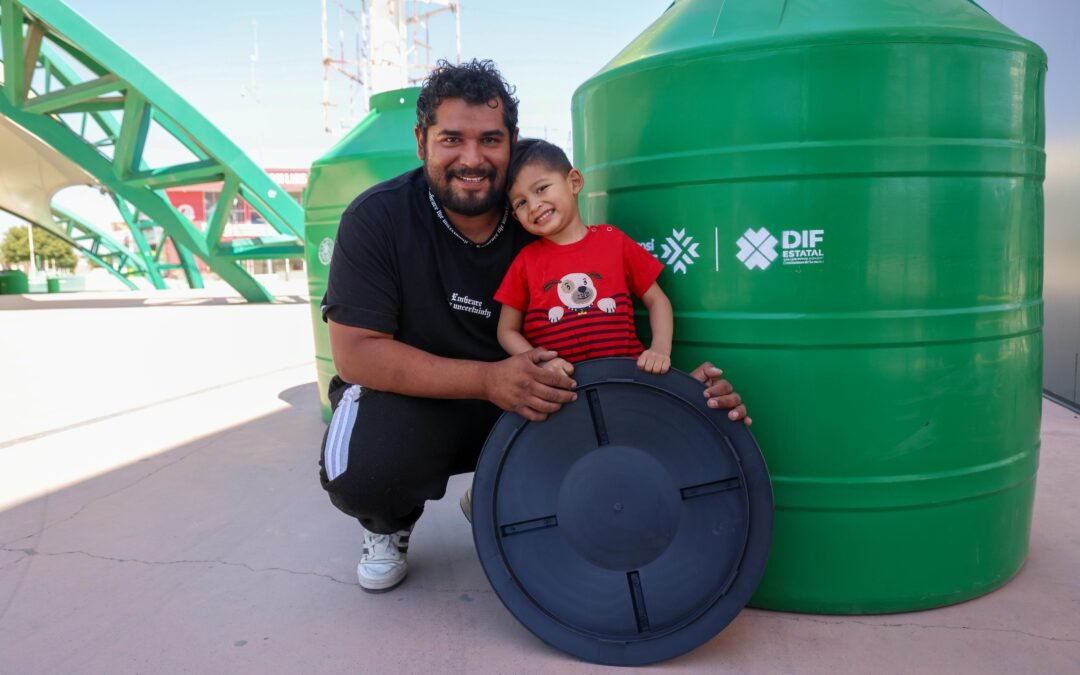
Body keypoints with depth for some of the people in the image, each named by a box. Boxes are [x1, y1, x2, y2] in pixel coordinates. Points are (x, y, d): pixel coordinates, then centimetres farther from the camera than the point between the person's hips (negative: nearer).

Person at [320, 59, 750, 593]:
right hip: (409, 399, -2)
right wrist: (488, 380, -32)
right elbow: (356, 353, -21)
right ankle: (388, 524, 7)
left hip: (526, 405, 3)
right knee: (360, 471, -34)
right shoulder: (377, 218, -15)